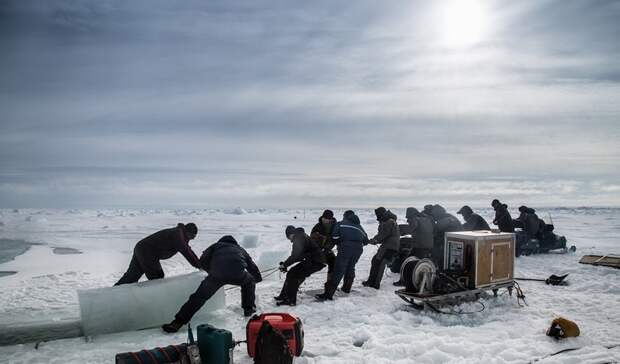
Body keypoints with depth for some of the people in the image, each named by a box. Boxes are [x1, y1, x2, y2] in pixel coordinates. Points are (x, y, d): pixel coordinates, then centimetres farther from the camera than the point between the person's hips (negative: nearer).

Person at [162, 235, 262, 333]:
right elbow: (252, 266, 42)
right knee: (249, 281, 33)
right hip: (238, 274, 1)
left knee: (200, 296, 6)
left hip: (217, 274, -1)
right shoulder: (240, 249, 38)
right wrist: (258, 278, 61)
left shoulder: (216, 246, 33)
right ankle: (249, 308, 33)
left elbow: (203, 262, 20)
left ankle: (178, 322, 1)